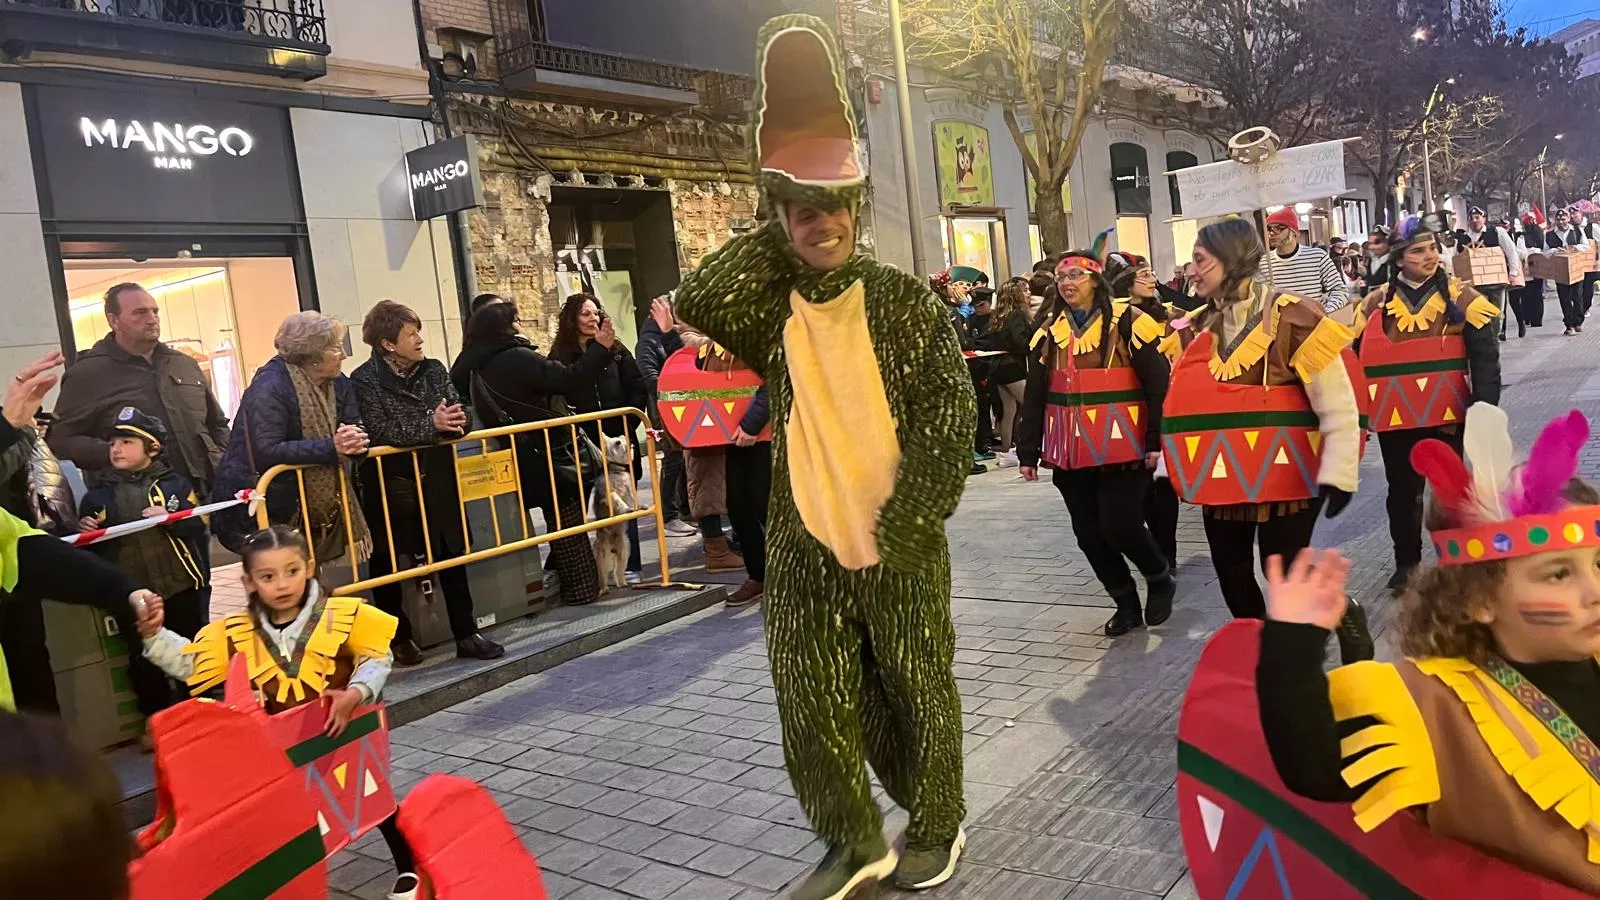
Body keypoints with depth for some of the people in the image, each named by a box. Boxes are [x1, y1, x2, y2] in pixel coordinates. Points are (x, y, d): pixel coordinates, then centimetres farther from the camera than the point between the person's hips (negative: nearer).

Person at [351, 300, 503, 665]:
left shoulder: (434, 370, 6)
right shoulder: (365, 381, -10)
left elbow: (458, 416, 3)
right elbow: (378, 432, -21)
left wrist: (454, 419, -21)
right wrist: (431, 424, -27)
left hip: (436, 481, 4)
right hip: (390, 486, -4)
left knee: (452, 555, 6)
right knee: (386, 564, 7)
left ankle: (466, 635, 15)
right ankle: (398, 639, 23)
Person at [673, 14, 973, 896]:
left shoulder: (905, 302, -3)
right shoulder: (768, 308, 1)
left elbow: (949, 420, -7)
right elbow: (695, 302, -21)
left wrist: (899, 529, -13)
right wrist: (770, 234, -12)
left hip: (898, 545, -2)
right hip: (804, 548, 2)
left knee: (914, 694, 13)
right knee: (812, 707, 8)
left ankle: (936, 825, 35)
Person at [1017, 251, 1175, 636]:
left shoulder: (1127, 321, -6)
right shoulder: (1049, 330, 9)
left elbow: (1158, 384, -6)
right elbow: (1034, 395, 12)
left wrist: (1156, 441, -11)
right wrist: (1028, 451, 9)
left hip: (1120, 447, -5)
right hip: (1070, 451, 5)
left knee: (1120, 528, -8)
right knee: (1089, 534, 6)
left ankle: (1160, 579, 23)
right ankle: (1126, 603, 25)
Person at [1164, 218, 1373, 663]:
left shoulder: (1291, 318, -13)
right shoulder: (1195, 329, 5)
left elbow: (1338, 402, -13)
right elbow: (1182, 403, 13)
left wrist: (1338, 472, -16)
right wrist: (1170, 466, 9)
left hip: (1284, 477, -6)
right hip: (1222, 481, 6)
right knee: (1233, 581, 12)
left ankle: (1343, 616, 31)